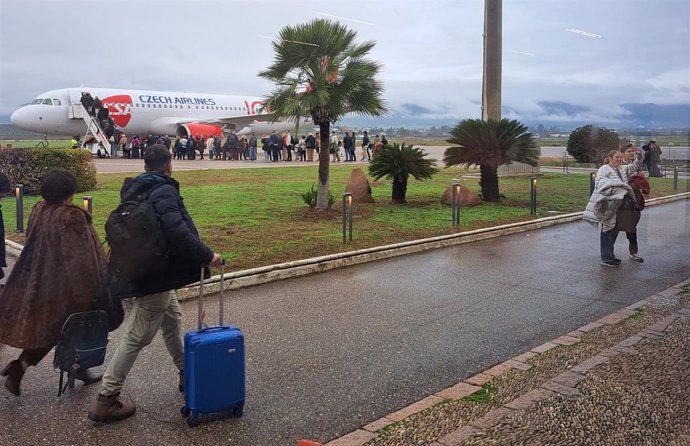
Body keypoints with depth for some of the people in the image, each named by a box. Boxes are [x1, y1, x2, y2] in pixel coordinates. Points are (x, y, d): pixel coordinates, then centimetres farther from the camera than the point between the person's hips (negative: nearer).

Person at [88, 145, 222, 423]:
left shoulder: (133, 191, 11)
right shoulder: (164, 192, -18)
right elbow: (178, 232, -30)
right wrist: (207, 256, -21)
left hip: (142, 271, 10)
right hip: (156, 275, -10)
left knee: (173, 321, 23)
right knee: (137, 337, -2)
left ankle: (186, 374, 38)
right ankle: (105, 401, 5)